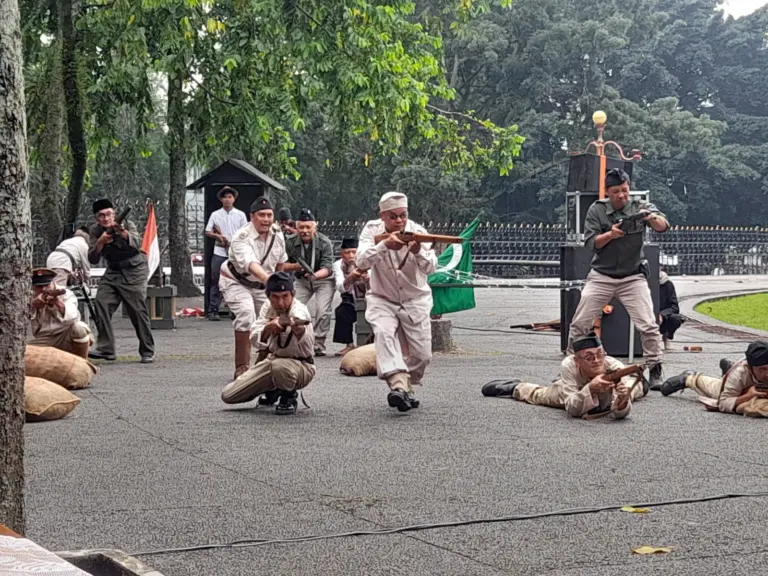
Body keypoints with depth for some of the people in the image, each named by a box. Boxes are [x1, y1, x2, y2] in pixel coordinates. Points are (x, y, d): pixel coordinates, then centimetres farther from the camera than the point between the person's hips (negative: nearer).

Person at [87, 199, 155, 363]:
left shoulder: (127, 225, -12)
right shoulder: (96, 230, -2)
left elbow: (137, 243, -32)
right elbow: (92, 259, -7)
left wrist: (123, 233, -51)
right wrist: (101, 242, -25)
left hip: (134, 271, -4)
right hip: (113, 272, 4)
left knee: (138, 310, -10)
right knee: (101, 304, -14)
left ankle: (148, 352, 1)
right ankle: (105, 348, -12)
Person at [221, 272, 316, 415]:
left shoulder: (299, 312, -27)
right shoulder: (268, 306, -9)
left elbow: (308, 349, -48)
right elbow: (255, 340, -20)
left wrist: (299, 330, -71)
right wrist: (268, 329, -43)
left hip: (300, 365, -6)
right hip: (273, 359, 6)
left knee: (280, 366, -42)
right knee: (228, 395, -1)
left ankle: (289, 397, -8)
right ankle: (272, 390, 23)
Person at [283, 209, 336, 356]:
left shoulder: (325, 243, -23)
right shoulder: (290, 242, -15)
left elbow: (327, 268, -30)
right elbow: (282, 266, -10)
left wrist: (315, 275, -52)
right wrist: (294, 266, -32)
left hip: (323, 279, -3)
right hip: (301, 280, 3)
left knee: (322, 311, -19)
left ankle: (318, 345, -8)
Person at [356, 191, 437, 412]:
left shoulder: (417, 231, -13)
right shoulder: (372, 230, -12)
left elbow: (431, 268, -25)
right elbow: (362, 261, -28)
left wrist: (419, 252, -46)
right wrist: (384, 245, -44)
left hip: (415, 300, 1)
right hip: (382, 300, -1)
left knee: (421, 354, -4)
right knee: (383, 332, -30)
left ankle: (406, 387, 24)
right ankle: (398, 385, -43)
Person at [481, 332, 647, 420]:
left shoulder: (615, 368, -44)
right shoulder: (569, 366, -43)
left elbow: (620, 413, -43)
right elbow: (573, 410, -42)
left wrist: (623, 399, -65)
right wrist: (590, 389, -60)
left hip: (608, 401, 2)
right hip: (575, 389, -1)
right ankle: (515, 387, 55)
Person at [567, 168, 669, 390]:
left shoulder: (640, 207, -6)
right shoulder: (597, 210, -4)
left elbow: (663, 226, -22)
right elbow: (590, 243, -10)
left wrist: (651, 217, -45)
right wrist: (610, 234, -28)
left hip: (633, 278, -1)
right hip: (601, 277, 1)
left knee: (649, 326, -11)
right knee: (579, 324, 3)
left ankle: (655, 371, 1)